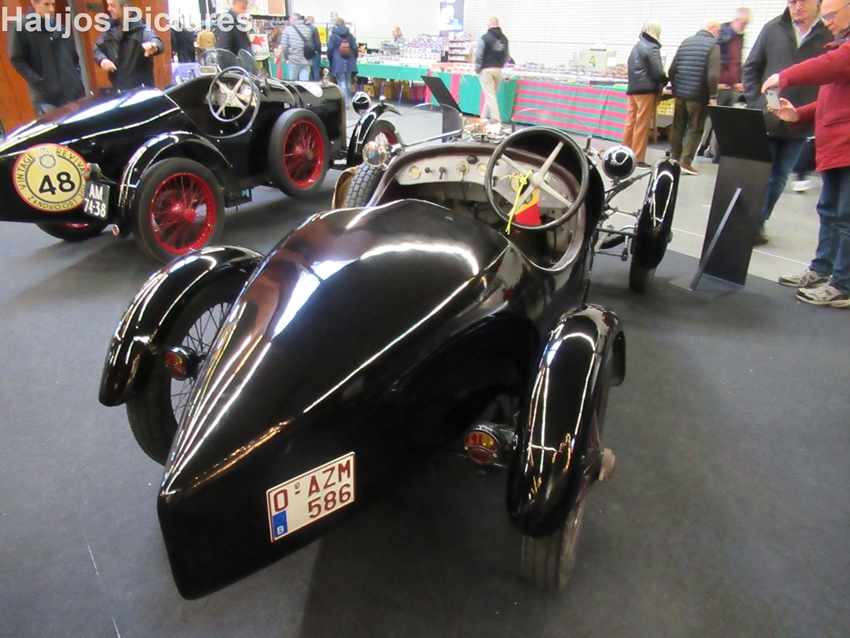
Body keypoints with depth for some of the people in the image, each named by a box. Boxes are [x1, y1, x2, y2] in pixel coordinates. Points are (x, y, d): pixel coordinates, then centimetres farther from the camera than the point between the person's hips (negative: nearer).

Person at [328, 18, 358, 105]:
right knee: (348, 83, 15)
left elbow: (330, 49, -5)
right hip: (349, 63, 4)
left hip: (338, 63, -4)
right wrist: (354, 59, 19)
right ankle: (348, 101, 24)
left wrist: (330, 60, 10)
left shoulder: (333, 36, -5)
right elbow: (355, 48, 6)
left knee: (342, 83, -3)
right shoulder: (350, 35, 5)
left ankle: (344, 103, -8)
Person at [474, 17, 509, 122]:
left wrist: (478, 68, 0)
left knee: (490, 95, -4)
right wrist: (500, 65, 16)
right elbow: (506, 56, 9)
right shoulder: (504, 39, 8)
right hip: (498, 70, 6)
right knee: (491, 94, 14)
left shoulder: (485, 38, -10)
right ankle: (483, 117, 22)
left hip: (486, 70, -6)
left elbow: (478, 55, -12)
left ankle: (496, 120, -10)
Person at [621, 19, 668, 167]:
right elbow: (658, 72, -13)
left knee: (631, 122, 11)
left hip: (633, 89, 8)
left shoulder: (636, 47, 15)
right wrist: (664, 81, 6)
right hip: (646, 90, -8)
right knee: (642, 125, -5)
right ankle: (638, 158, -4)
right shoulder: (652, 48, -10)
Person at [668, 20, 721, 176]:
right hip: (698, 96, -5)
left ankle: (674, 159, 18)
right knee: (695, 129, 2)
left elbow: (672, 70, 10)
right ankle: (686, 162, -3)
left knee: (677, 127, 13)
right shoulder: (713, 45, -6)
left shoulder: (685, 42, 10)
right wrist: (713, 96, -11)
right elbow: (713, 75, -16)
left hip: (680, 93, 5)